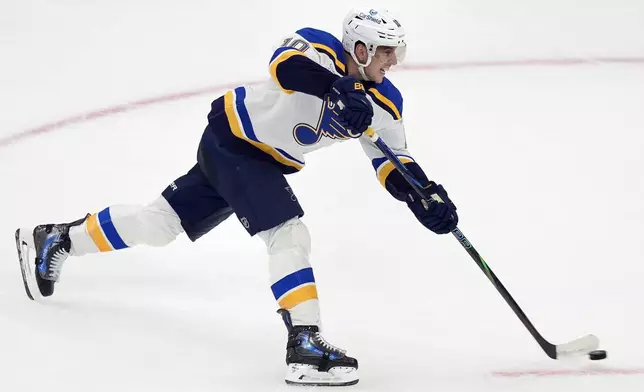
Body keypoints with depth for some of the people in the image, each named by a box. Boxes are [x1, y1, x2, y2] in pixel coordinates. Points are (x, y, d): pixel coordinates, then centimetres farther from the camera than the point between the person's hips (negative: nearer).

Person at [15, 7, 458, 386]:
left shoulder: (384, 102, -4)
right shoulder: (321, 50, -24)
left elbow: (395, 164, -1)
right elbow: (285, 63, -46)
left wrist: (429, 198, -18)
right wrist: (338, 88, -59)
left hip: (268, 163, 8)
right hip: (233, 137, -8)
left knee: (161, 222, 14)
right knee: (289, 233, -21)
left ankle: (56, 240, 29)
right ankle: (305, 344, -21)